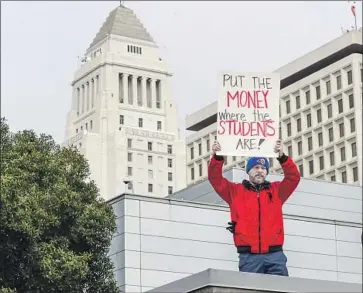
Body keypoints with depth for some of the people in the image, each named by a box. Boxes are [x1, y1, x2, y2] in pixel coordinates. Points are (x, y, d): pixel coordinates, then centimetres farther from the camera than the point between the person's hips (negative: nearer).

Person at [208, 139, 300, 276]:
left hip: (274, 254, 1)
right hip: (248, 256, -1)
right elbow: (215, 179, 6)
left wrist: (282, 157, -12)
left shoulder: (276, 190, 17)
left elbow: (294, 177, 4)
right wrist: (217, 157, -10)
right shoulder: (236, 191, 15)